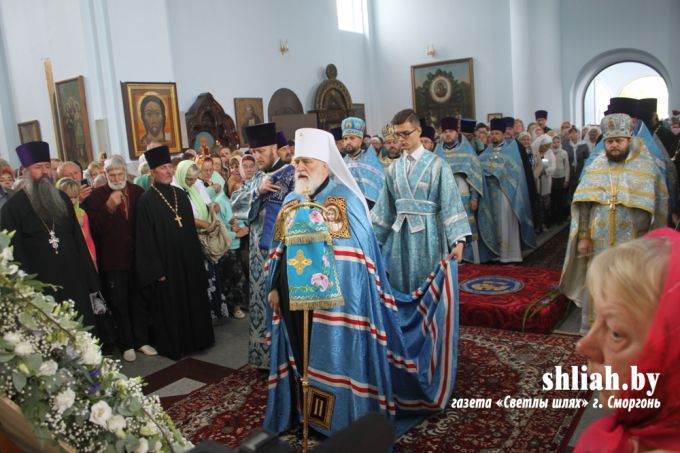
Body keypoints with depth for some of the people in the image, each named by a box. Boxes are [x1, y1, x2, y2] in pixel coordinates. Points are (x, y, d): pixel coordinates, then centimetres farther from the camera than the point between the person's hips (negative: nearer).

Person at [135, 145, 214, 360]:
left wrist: (197, 258, 10)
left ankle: (194, 338, 30)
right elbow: (146, 239, -12)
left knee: (193, 300, 14)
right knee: (170, 306, 5)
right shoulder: (146, 201, -10)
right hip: (166, 263, -6)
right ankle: (173, 345, 20)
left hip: (188, 260, 6)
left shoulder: (181, 195, 7)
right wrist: (157, 270, -15)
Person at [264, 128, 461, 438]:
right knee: (303, 357, 15)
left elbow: (363, 248, -6)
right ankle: (307, 412, 34)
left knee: (338, 358, 5)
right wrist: (274, 287, 10)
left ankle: (344, 420, 23)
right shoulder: (290, 203, 11)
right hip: (295, 297, 5)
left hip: (335, 298, -5)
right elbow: (280, 250, 15)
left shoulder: (345, 198, -6)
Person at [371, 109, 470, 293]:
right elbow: (385, 206, 12)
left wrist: (458, 241, -19)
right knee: (402, 288, 10)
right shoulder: (394, 168, 9)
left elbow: (450, 204, -10)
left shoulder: (437, 164, -5)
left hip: (427, 234, -4)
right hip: (401, 235, 4)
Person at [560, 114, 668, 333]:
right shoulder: (594, 168, 4)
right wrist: (583, 237, -3)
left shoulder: (647, 168, 0)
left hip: (633, 245, -1)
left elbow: (658, 206, 0)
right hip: (599, 242, 2)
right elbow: (583, 205, 3)